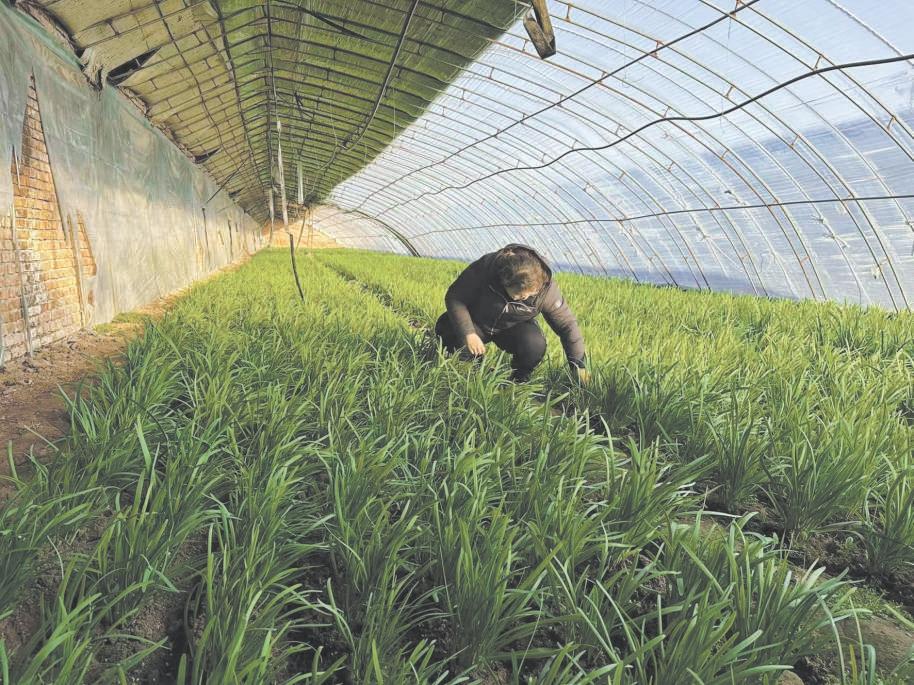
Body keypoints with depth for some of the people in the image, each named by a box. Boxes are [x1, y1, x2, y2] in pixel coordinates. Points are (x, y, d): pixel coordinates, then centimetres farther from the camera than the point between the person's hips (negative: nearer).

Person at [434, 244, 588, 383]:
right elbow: (455, 297, -21)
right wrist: (469, 333, -32)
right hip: (477, 321, 1)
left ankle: (519, 380, -1)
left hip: (514, 328, 0)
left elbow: (567, 325, -16)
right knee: (447, 329, -30)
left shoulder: (547, 290, -28)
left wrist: (579, 366, -15)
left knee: (535, 345, -34)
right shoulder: (484, 268, -32)